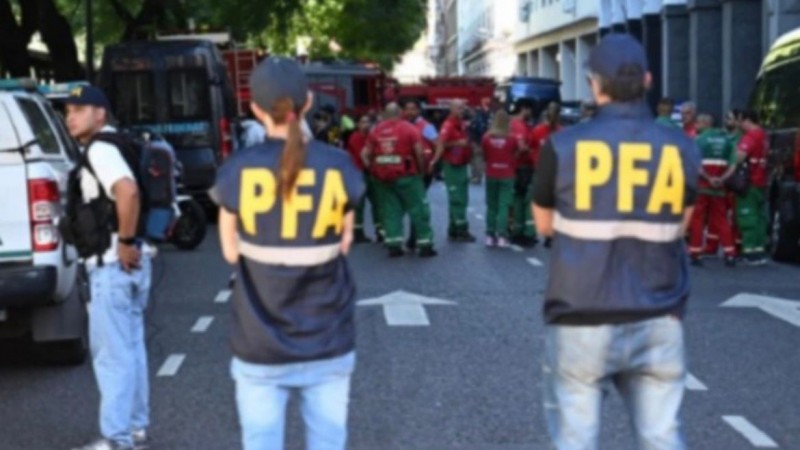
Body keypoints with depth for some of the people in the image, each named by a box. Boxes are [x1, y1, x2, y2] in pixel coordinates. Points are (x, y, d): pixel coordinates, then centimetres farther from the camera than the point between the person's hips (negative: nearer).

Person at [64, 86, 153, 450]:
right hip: (129, 263, 10)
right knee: (130, 348, 16)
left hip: (113, 264, -10)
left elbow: (128, 191, -33)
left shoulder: (99, 149, -15)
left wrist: (125, 241, -23)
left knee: (112, 354, -5)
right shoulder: (109, 147, 17)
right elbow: (125, 194, 29)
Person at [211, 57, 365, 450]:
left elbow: (231, 251, 1)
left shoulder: (236, 170, -9)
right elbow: (342, 242, 3)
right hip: (328, 341, 1)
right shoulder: (339, 166, -7)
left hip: (260, 344, -1)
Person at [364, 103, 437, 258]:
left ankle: (393, 245, 6)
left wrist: (373, 169, 18)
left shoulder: (376, 130, 6)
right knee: (419, 209, 5)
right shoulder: (409, 128, -5)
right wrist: (422, 169, 2)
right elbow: (419, 152, -11)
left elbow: (367, 154, 6)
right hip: (406, 175, -4)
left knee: (391, 210, 10)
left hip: (383, 177, 4)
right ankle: (425, 245, 5)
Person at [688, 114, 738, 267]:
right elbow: (733, 164, 3)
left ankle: (695, 253, 2)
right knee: (721, 220, 10)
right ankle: (730, 254, 5)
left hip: (701, 184, -4)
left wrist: (709, 178, -13)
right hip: (719, 188, 4)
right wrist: (723, 178, -7)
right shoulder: (725, 140, 10)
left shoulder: (699, 139, -5)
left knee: (697, 220, 3)